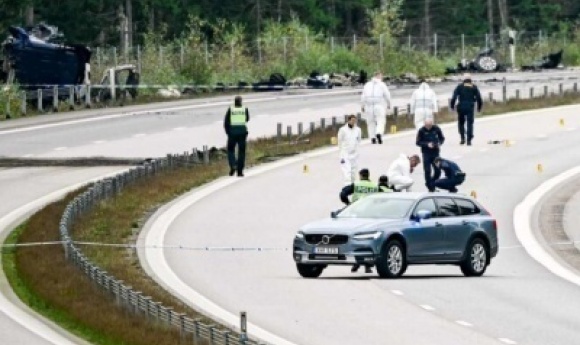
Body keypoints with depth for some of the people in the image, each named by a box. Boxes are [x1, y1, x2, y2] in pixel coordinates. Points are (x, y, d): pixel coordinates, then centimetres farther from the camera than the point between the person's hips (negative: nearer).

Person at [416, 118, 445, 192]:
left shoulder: (436, 129, -2)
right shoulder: (421, 131, -8)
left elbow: (442, 138, 9)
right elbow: (418, 142, -4)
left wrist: (439, 143, -13)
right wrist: (427, 144, -20)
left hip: (436, 152, 2)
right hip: (426, 153, -2)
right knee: (427, 171, -5)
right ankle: (429, 187, 4)